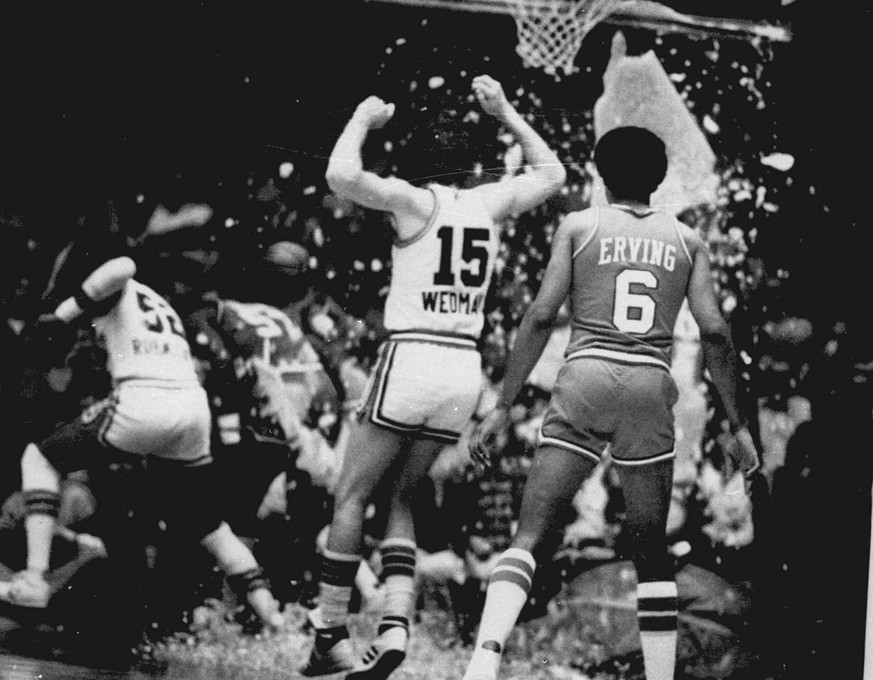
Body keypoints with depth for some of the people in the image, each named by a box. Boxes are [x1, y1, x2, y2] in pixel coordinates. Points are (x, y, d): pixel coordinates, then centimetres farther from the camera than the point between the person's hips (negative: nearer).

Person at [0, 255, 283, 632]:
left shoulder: (117, 292, 10)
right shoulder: (161, 305, 33)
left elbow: (122, 266, -15)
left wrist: (62, 314, -10)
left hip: (143, 402, -7)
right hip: (194, 407, 7)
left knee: (39, 458, 11)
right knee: (210, 525, 20)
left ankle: (34, 579, -2)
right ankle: (270, 613, 6)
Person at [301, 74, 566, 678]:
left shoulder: (414, 200, -3)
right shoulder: (491, 203, 10)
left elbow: (342, 176, -18)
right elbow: (552, 174, 28)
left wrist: (363, 121, -2)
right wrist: (505, 113, 31)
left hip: (412, 357, -5)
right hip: (465, 368, 5)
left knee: (352, 498, 6)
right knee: (401, 497, 15)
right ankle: (395, 624, -3)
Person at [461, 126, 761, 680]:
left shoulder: (578, 227, 8)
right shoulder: (687, 241, 13)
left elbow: (541, 317, 0)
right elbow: (715, 333, 4)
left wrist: (503, 407, 2)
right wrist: (739, 424, 9)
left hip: (585, 380, -1)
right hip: (651, 389, 1)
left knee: (530, 533, -5)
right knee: (651, 549, 13)